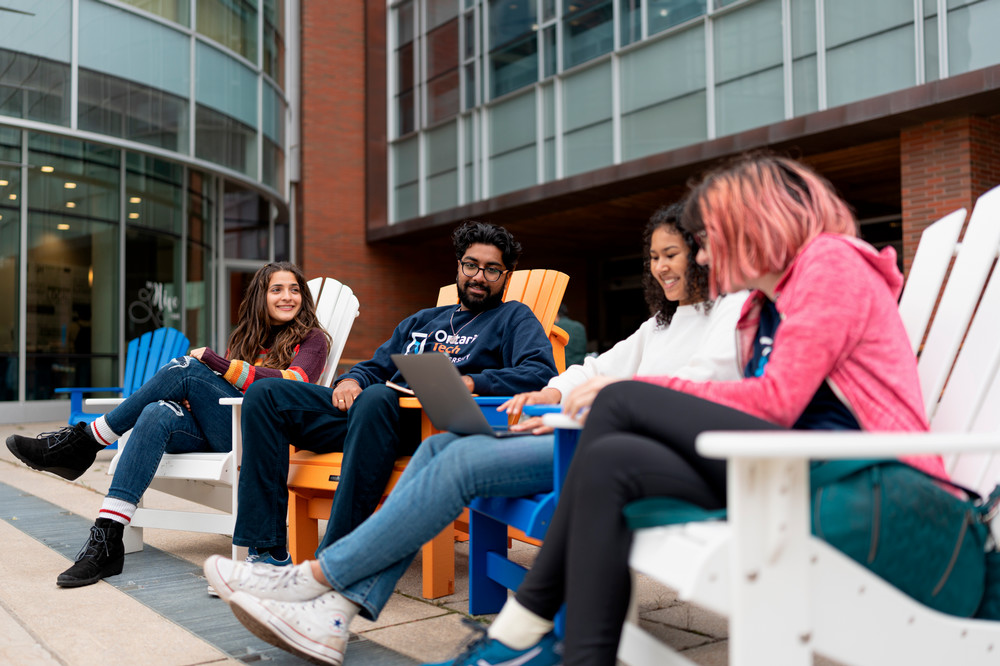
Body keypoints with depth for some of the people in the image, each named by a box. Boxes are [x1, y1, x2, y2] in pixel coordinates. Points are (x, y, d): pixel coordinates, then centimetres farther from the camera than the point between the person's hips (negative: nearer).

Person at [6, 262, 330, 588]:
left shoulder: (312, 339, 7)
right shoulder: (247, 338, 25)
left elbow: (289, 384, -13)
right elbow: (229, 389, 17)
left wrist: (211, 360, -11)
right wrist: (196, 401, -8)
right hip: (222, 435, 5)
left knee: (185, 369, -22)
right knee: (158, 415, -26)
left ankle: (85, 440, -10)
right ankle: (106, 540, -33)